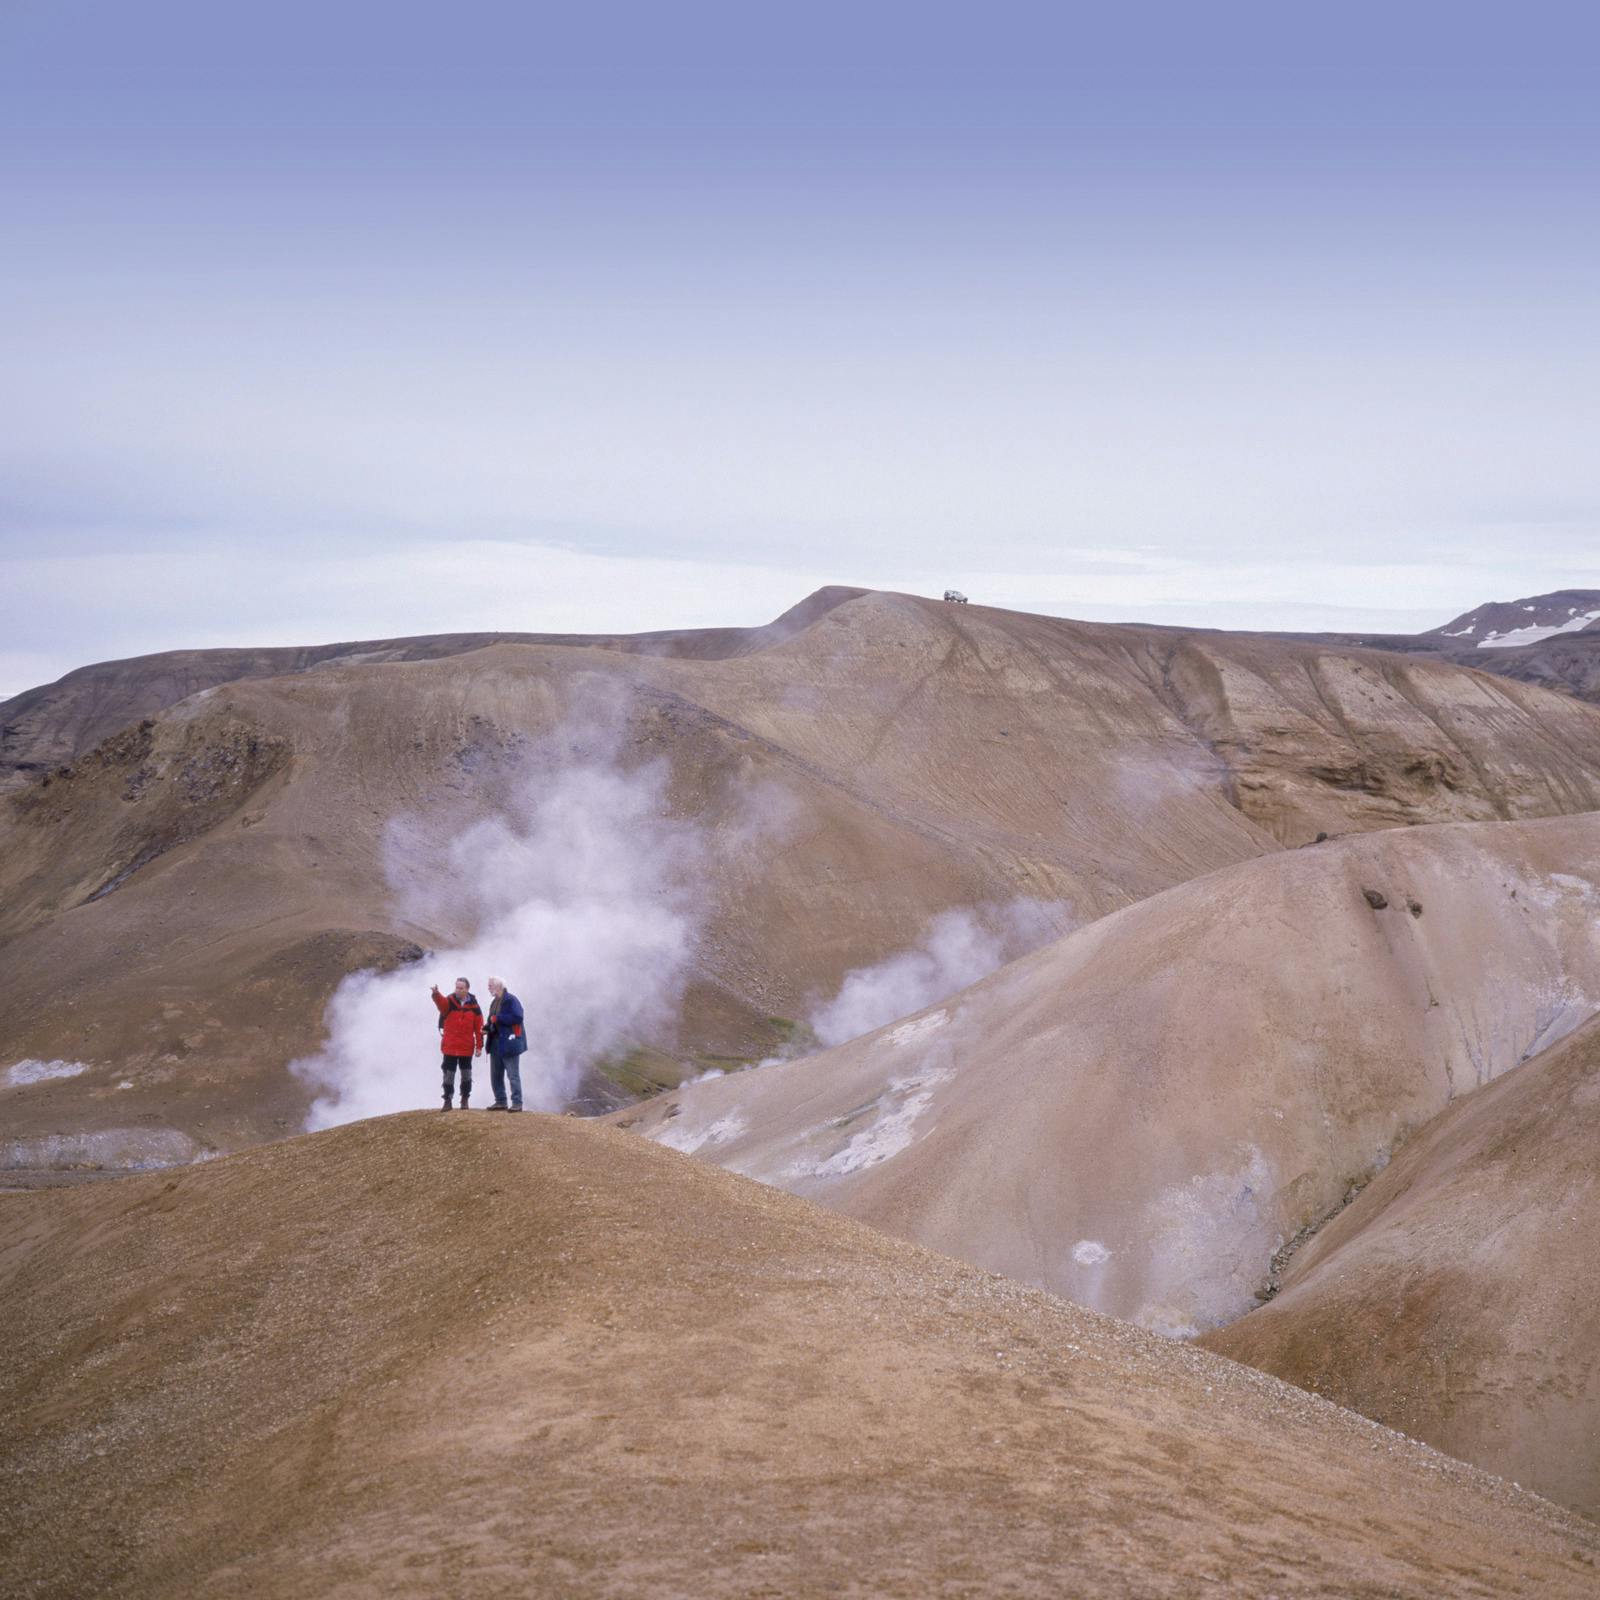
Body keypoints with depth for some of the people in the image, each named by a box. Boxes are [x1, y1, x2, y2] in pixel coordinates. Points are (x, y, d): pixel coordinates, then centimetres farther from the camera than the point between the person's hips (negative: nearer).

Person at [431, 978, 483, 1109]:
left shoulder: (474, 1006, -1)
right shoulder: (449, 1001, -3)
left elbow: (479, 1027, 0)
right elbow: (441, 1002, -29)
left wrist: (479, 1046, -2)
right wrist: (436, 994, -52)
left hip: (466, 1048, 0)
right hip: (450, 1047, 0)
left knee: (466, 1074, 8)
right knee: (449, 1074, 3)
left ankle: (465, 1100, 19)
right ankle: (447, 1100, 10)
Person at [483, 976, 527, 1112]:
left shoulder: (511, 1000, -12)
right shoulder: (494, 1002, 17)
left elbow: (517, 1017, -23)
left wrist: (497, 1018, -20)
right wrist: (486, 1028, 4)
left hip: (509, 1043, -10)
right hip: (496, 1043, 10)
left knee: (513, 1075, -6)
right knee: (495, 1075, 12)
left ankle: (517, 1103, -4)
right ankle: (500, 1102, 20)